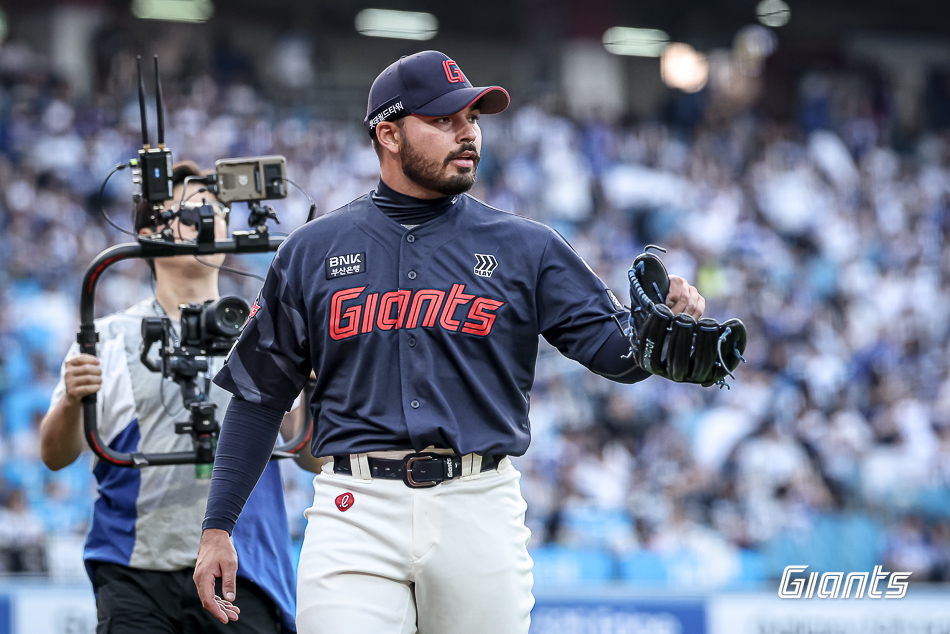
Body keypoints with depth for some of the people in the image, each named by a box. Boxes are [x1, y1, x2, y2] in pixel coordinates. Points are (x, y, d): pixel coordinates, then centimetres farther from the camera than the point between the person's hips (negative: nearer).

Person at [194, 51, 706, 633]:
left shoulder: (525, 248, 10)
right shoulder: (311, 252, 10)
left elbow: (617, 350, 1)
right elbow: (260, 395, 13)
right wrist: (217, 528, 7)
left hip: (480, 513, 1)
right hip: (355, 513, -1)